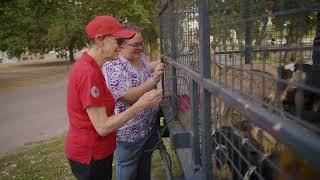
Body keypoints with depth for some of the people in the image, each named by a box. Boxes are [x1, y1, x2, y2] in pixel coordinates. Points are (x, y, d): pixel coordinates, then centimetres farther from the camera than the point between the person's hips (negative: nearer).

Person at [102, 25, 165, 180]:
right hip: (128, 133, -7)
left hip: (149, 126, 8)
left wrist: (160, 64, 10)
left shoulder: (140, 56, 2)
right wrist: (153, 80, -34)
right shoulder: (112, 66, -23)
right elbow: (127, 97, -31)